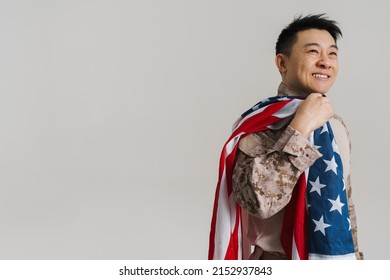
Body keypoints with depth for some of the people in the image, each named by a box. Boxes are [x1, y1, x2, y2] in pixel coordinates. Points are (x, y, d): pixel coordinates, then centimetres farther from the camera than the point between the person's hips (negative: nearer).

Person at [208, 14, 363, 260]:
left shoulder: (337, 126, 2)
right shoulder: (261, 126, -17)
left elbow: (344, 201, 10)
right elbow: (257, 200, -31)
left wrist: (355, 256, 11)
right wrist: (300, 129, -29)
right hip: (281, 261, -5)